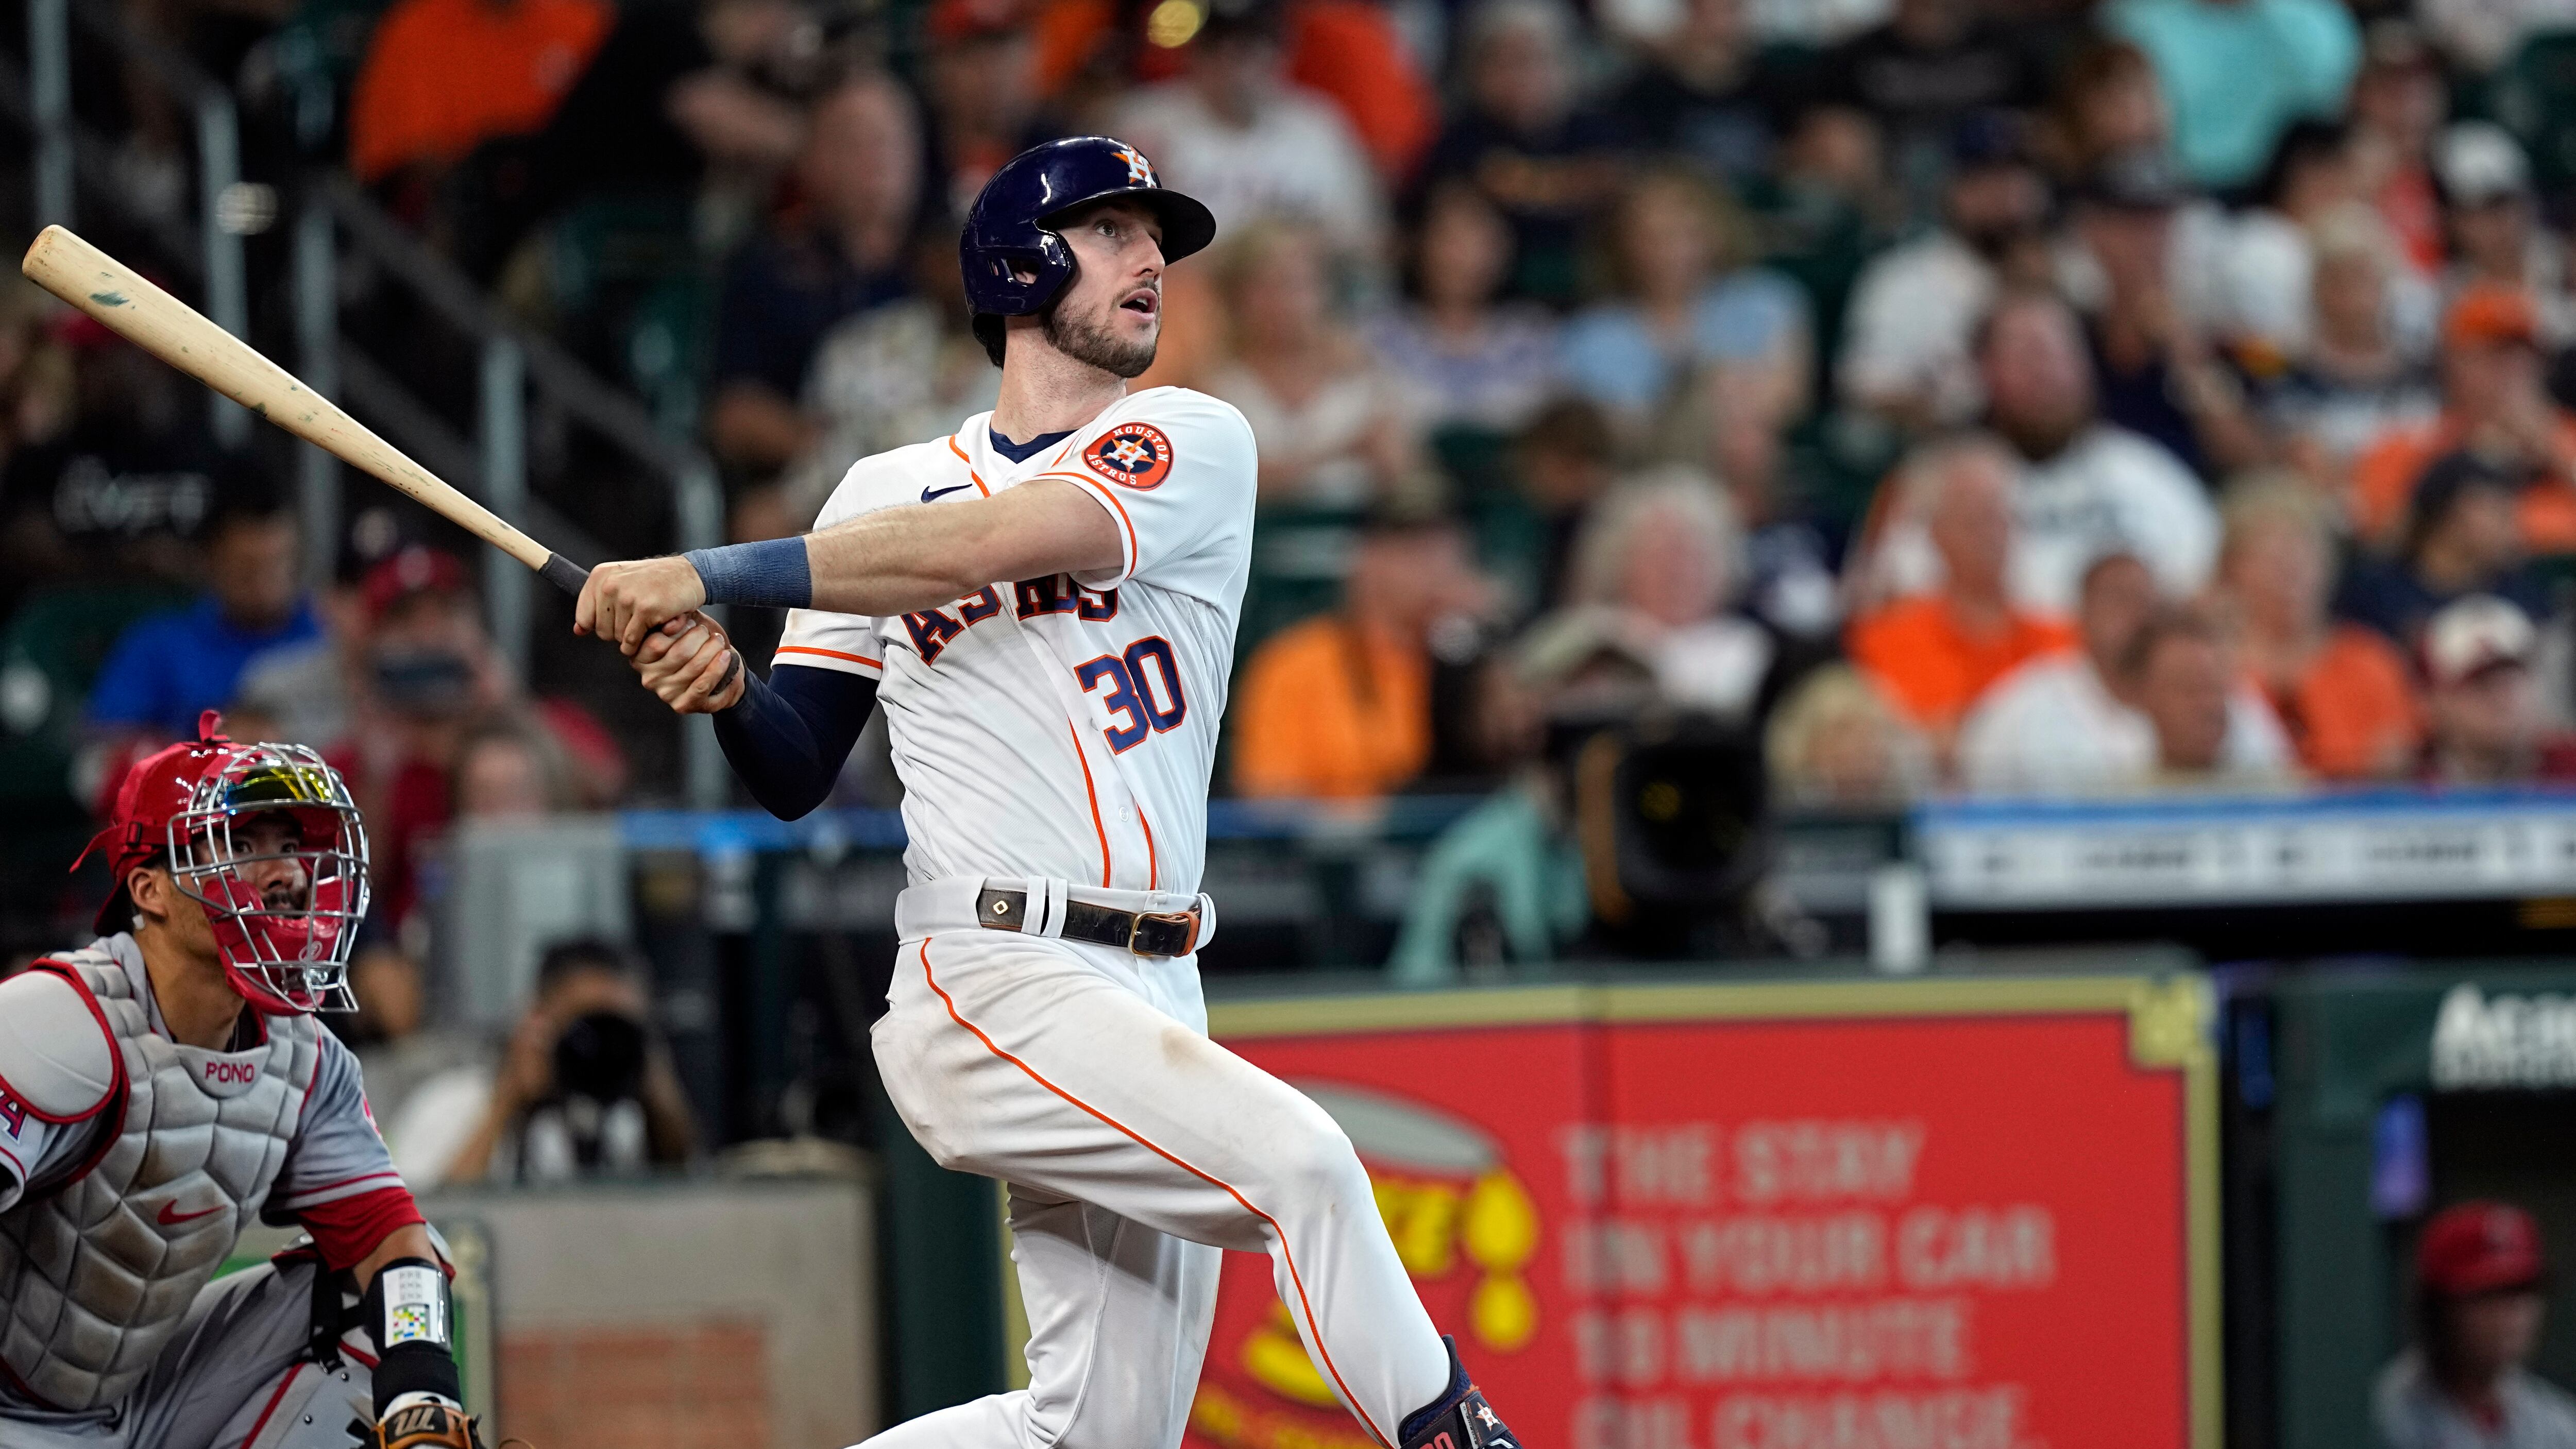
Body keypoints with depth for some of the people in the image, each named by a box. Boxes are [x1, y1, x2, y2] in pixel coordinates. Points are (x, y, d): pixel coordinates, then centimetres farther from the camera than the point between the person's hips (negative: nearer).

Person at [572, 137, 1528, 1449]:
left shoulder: (1192, 445, 6)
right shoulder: (887, 492, 11)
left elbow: (993, 544, -12)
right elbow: (797, 775, 12)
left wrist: (711, 575, -14)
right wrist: (726, 692, -10)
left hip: (1152, 997, 3)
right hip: (994, 983, -3)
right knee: (1297, 1157, -26)